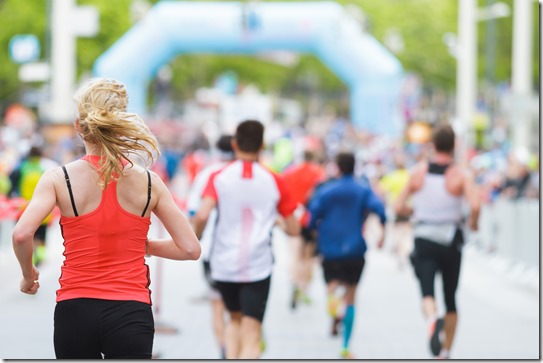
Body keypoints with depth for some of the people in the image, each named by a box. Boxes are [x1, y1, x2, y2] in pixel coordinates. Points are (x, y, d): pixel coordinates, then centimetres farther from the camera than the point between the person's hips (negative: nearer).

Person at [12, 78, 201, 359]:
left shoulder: (59, 178, -2)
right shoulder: (148, 182, 2)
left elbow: (22, 234, -17)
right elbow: (190, 248, 2)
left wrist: (28, 275, 3)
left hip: (75, 311, 1)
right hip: (131, 312, -1)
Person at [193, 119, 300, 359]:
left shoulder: (219, 177, -1)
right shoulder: (274, 181, 2)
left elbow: (202, 215, -17)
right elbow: (294, 229, 5)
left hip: (224, 265, 1)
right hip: (258, 268, -1)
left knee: (235, 319, 27)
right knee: (251, 335, -4)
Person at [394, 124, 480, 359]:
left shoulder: (418, 172, 1)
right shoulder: (462, 175, -6)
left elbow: (399, 208, 3)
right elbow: (475, 205, -22)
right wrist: (473, 222, -1)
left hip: (423, 242, 0)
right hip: (450, 243, 0)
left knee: (427, 293, -11)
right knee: (450, 299, 15)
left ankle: (433, 319, -45)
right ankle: (445, 353, 19)